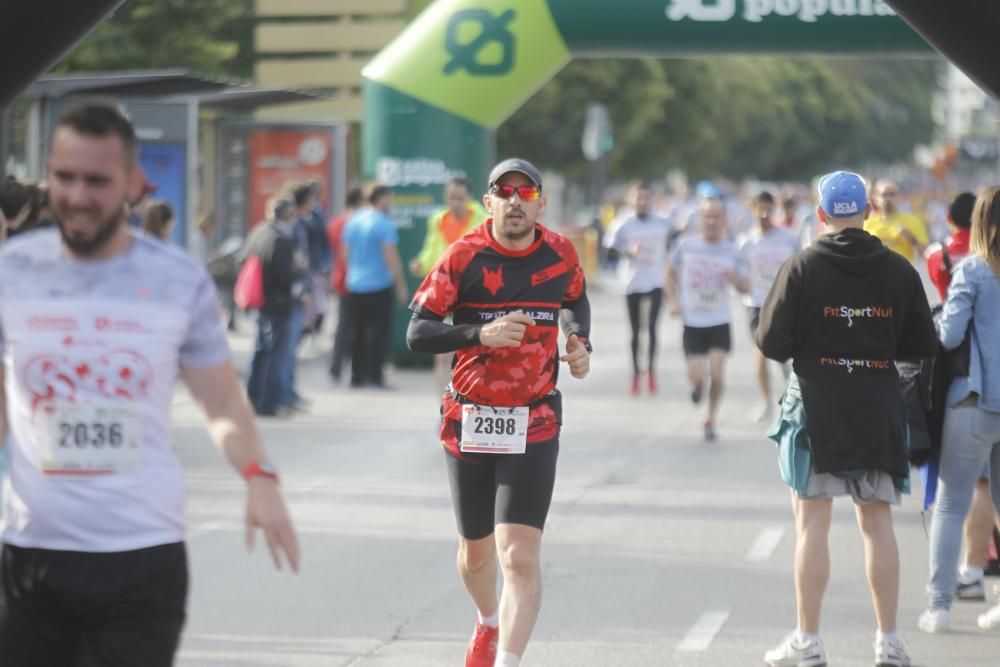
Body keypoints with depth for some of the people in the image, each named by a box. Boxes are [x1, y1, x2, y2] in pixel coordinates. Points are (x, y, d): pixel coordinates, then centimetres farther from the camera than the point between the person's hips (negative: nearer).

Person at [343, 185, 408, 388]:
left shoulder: (352, 222, 9)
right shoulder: (384, 224, -12)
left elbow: (345, 254, 16)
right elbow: (391, 258, -15)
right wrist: (401, 285, -8)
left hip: (355, 285, 7)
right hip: (379, 285, -7)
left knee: (359, 331, 13)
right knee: (378, 331, -3)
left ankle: (357, 376, 14)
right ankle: (374, 376, -7)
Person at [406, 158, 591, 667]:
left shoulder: (560, 255, 0)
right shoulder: (463, 257, -8)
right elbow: (417, 334, -11)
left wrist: (579, 345, 5)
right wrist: (480, 333, -26)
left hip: (533, 428, -1)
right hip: (468, 424, 1)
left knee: (520, 557, -17)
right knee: (476, 552, 18)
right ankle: (488, 624, 49)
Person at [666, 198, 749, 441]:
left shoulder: (732, 251, 0)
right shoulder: (686, 245, -3)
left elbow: (746, 287, 4)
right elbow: (671, 272, 12)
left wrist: (733, 278, -18)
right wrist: (673, 301, -2)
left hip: (719, 322, 0)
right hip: (692, 322, 0)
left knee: (717, 372, -12)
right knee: (696, 377, -7)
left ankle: (711, 420, 8)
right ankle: (697, 385, 33)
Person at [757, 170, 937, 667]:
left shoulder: (802, 268, -8)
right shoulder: (899, 271, 1)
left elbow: (772, 343, -9)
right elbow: (924, 346, 5)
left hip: (816, 408, -3)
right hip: (879, 413, 3)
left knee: (812, 523, 1)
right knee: (878, 523, 9)